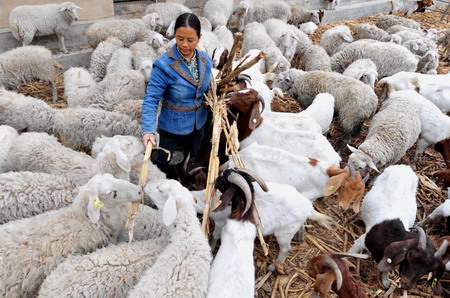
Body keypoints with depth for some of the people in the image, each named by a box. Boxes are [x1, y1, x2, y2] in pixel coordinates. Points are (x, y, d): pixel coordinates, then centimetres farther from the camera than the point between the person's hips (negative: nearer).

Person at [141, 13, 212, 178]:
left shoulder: (205, 59, -9)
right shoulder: (164, 65, -28)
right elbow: (151, 99, -28)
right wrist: (148, 130, -39)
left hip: (198, 122, 5)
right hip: (172, 125, -5)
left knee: (193, 156, 25)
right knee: (163, 159, 12)